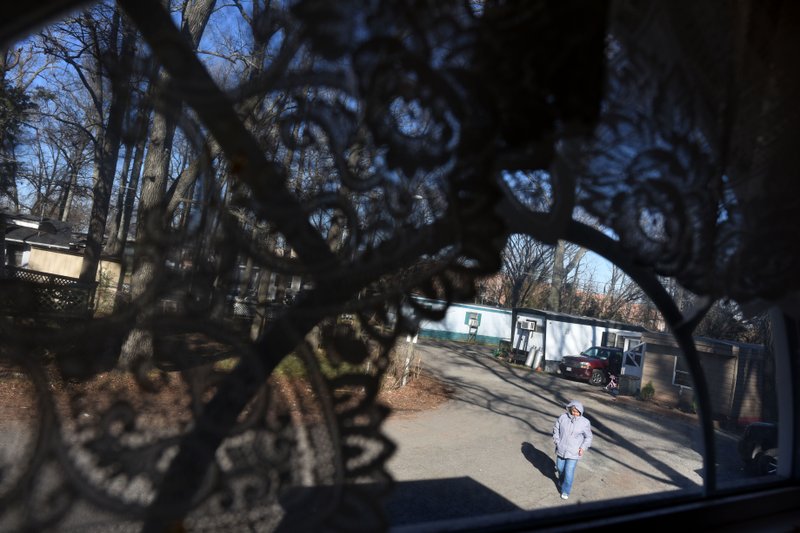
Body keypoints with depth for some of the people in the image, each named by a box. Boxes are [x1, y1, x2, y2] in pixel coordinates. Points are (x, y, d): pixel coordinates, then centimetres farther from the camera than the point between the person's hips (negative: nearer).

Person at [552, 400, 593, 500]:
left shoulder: (585, 422, -13)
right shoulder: (563, 417, -10)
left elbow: (588, 437, -2)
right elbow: (556, 429, 2)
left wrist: (583, 447, -12)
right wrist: (557, 441, -6)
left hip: (573, 453, -3)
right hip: (561, 450, 3)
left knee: (569, 472, 0)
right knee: (560, 468, 20)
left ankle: (565, 491, 22)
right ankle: (561, 482, 50)